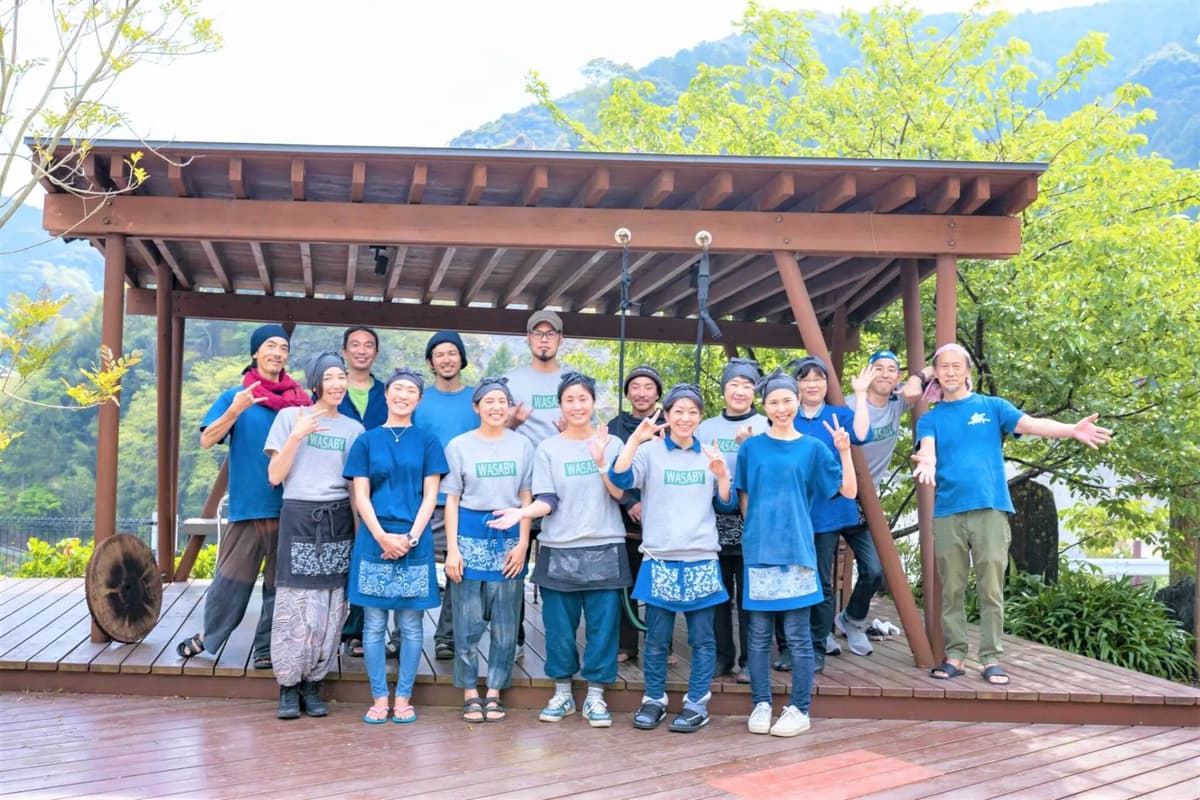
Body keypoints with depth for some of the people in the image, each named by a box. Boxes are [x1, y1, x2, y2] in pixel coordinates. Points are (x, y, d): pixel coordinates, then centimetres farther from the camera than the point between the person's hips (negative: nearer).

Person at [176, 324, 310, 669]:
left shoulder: (301, 400, 8)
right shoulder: (235, 396, 4)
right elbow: (206, 440, -5)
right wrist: (235, 411, -20)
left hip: (291, 508, 2)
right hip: (248, 507, -2)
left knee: (280, 583, 7)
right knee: (231, 579, 3)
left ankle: (268, 648, 17)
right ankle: (208, 637, 24)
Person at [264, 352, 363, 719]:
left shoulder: (353, 428, 11)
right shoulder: (290, 416, 3)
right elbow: (274, 476, -1)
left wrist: (360, 532, 2)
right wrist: (297, 435, -11)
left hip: (338, 520, 3)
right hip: (299, 517, -3)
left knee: (330, 607, 2)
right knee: (295, 603, -5)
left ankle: (313, 684, 13)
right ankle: (288, 685, 8)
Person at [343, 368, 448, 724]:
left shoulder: (427, 441, 6)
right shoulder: (367, 441, 7)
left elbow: (430, 496, 2)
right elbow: (361, 496, 2)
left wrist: (410, 537, -10)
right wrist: (382, 536, -11)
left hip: (415, 544, 0)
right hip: (374, 541, 0)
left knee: (411, 625, 4)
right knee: (374, 624, 3)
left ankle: (403, 698, 13)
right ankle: (379, 698, 12)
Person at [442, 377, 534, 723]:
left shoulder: (522, 445, 6)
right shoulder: (460, 445, 2)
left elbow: (526, 498, 7)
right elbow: (451, 500, 1)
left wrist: (523, 543, -2)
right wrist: (452, 548, -5)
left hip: (510, 536, 2)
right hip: (470, 535, -1)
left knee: (506, 623, 5)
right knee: (468, 622, 1)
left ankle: (494, 694, 15)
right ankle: (470, 695, 12)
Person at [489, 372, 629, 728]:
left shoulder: (611, 444, 6)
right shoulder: (547, 449, 4)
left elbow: (621, 493, -3)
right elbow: (547, 501, -2)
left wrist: (601, 461, -17)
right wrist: (521, 512, -21)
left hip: (604, 549, 0)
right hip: (559, 550, 0)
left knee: (602, 624, 1)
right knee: (559, 625, 4)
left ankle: (595, 696, 13)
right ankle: (562, 693, 20)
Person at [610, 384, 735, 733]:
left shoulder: (709, 455, 9)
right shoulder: (650, 452, 1)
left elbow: (726, 505, 11)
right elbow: (619, 478, -16)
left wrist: (722, 476, -8)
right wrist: (636, 437, -23)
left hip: (701, 561, 2)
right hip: (659, 560, -2)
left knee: (702, 638, 4)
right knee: (657, 638, 5)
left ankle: (696, 704, 15)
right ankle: (654, 700, 19)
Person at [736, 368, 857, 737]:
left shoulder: (813, 448, 4)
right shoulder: (751, 448, 6)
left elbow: (849, 491, 1)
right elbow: (744, 499, 13)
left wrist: (844, 451, -11)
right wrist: (753, 533, 8)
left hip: (797, 550, -1)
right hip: (758, 550, 1)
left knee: (797, 635, 1)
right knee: (759, 634, 6)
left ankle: (799, 709, 10)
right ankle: (761, 705, 16)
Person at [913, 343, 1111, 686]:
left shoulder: (992, 407, 10)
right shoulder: (930, 419, 12)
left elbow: (1031, 424, -5)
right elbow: (927, 450, -7)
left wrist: (1072, 430, -24)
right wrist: (926, 464, -33)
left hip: (990, 508, -1)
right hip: (947, 512, 1)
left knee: (991, 589, -2)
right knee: (951, 590, 5)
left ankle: (991, 659, 5)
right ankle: (955, 656, 14)